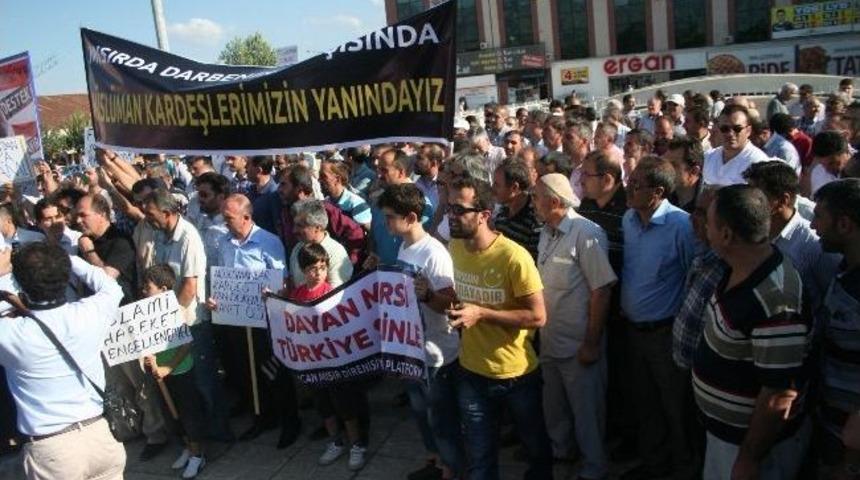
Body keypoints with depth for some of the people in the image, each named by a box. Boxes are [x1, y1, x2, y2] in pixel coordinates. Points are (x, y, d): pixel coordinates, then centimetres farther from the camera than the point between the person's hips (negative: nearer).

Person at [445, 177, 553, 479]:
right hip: (472, 372, 4)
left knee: (537, 448, 21)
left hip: (517, 374, -4)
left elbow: (538, 317, -20)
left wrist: (481, 314, -27)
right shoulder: (454, 248, -4)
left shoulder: (514, 257, -24)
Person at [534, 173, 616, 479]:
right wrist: (540, 332, 10)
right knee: (553, 403, 24)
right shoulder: (546, 233, 5)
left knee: (586, 408, 10)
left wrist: (592, 343, -19)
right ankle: (557, 450, 47)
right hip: (549, 340, 7)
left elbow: (602, 291, -20)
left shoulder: (587, 234, -20)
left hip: (577, 345, -7)